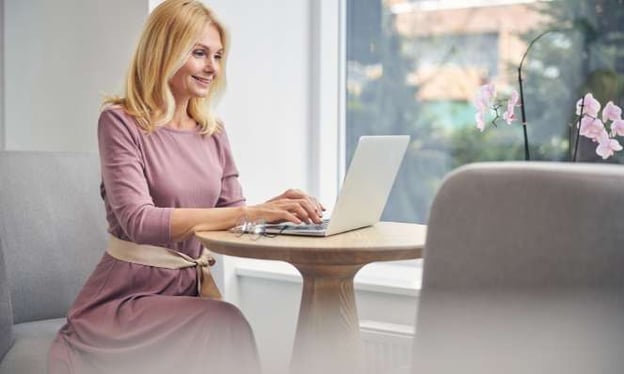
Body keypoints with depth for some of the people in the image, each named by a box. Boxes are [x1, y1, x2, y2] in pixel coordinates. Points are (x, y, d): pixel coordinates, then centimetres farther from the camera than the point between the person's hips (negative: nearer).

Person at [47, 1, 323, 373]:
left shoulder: (213, 132, 10)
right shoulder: (120, 121, -9)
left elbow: (232, 211, 8)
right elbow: (139, 221, -22)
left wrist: (272, 209, -15)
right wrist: (249, 212, -29)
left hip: (192, 288, 5)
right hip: (127, 296, -5)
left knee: (227, 335, -24)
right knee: (225, 330, -28)